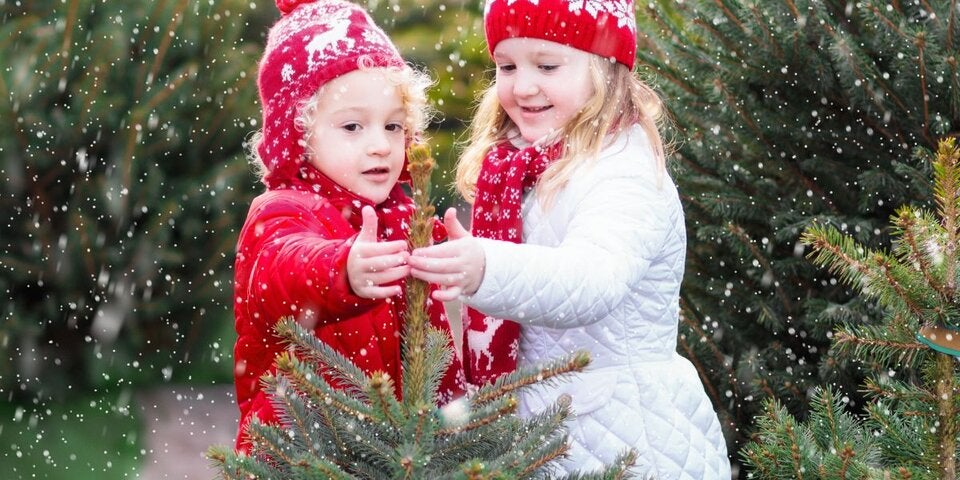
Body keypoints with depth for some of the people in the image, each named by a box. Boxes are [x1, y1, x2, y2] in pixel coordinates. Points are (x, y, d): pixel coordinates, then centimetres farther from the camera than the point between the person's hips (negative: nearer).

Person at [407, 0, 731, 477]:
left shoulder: (626, 173, -18)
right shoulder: (513, 166, 7)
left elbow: (594, 277, -39)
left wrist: (488, 270, -53)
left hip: (619, 433, -7)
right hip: (534, 426, 7)